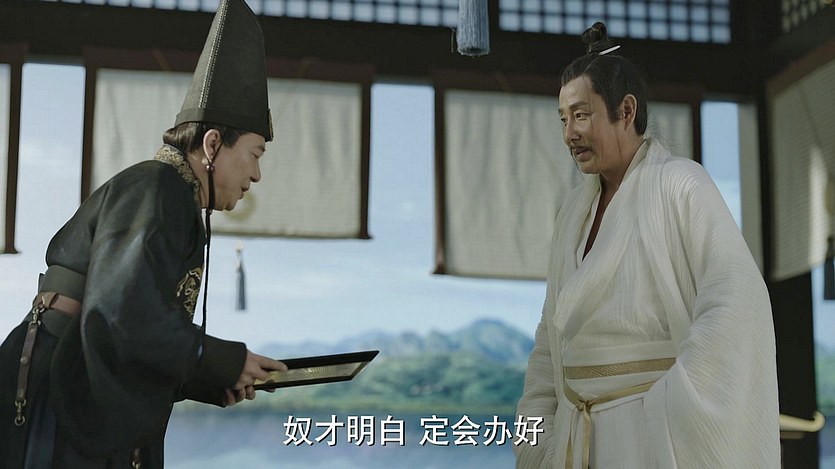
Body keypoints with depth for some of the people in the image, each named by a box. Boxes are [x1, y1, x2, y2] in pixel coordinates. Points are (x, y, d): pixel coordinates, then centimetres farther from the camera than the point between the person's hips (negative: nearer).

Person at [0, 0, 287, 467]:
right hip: (60, 425, -10)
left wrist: (214, 381, 9)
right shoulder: (155, 188, -9)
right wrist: (227, 362, -10)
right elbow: (124, 316, -23)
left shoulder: (173, 202, 20)